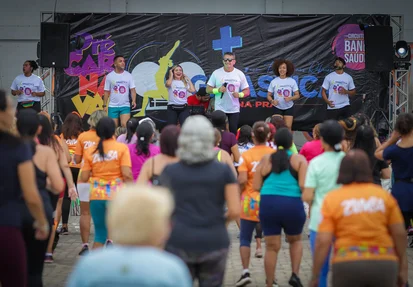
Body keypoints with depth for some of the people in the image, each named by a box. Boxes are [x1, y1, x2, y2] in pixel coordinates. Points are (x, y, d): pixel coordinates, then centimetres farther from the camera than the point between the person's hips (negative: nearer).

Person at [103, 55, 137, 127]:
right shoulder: (109, 76, 1)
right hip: (113, 106, 0)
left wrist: (134, 100, -16)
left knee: (125, 125, -15)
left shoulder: (128, 75, 3)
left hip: (125, 106, 0)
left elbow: (132, 90, 0)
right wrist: (104, 105, -1)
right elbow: (106, 92, 4)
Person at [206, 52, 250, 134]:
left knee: (233, 132, 2)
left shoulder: (240, 74, 2)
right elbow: (208, 89, 2)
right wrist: (218, 90, -17)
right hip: (220, 109, -1)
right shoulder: (216, 73, -1)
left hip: (234, 110, 1)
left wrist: (239, 94, -16)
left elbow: (247, 91, 5)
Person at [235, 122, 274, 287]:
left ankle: (245, 272, -3)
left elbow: (242, 180, -14)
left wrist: (238, 192, 3)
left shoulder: (246, 155, -7)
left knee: (245, 239, 9)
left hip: (250, 201, -1)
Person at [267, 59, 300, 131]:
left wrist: (290, 98, -22)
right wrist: (272, 101, -20)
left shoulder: (292, 81, -5)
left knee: (288, 127, -1)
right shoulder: (274, 82, -4)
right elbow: (269, 95, 1)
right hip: (277, 108, 0)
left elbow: (297, 95, -3)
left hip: (289, 108, 0)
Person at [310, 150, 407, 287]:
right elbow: (399, 234, 5)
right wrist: (402, 268, 16)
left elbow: (323, 241, -6)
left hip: (347, 264, -2)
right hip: (384, 264, 2)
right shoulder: (384, 195, 5)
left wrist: (315, 276, 0)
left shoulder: (332, 198, 0)